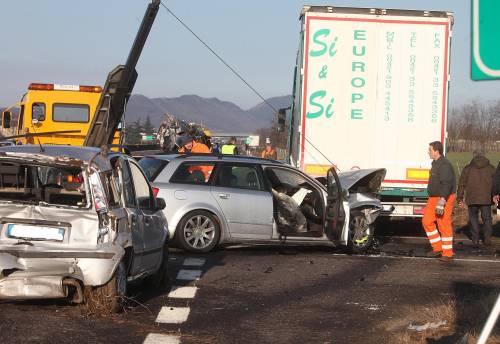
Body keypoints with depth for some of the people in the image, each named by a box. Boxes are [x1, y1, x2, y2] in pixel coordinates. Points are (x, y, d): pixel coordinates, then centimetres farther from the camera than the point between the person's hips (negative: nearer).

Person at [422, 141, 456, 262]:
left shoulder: (444, 165, -18)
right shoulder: (435, 163, 15)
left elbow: (446, 185, -25)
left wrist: (441, 202, -30)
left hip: (444, 198, -10)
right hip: (434, 198, 10)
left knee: (444, 225, -6)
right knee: (427, 221, 6)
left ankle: (447, 254, -1)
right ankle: (437, 248, 13)